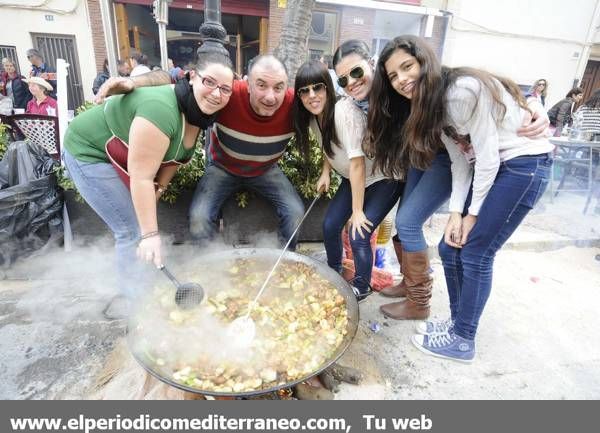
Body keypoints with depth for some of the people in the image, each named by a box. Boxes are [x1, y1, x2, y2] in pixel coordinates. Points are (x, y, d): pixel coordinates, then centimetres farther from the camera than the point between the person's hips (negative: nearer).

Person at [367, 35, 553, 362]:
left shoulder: (461, 90, -22)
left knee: (475, 255, -6)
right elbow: (460, 159, 2)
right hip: (491, 168, 8)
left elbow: (488, 155, -20)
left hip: (525, 164, -8)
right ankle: (458, 323, 25)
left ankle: (462, 341, 12)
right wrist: (456, 212, -6)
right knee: (451, 248, 6)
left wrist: (473, 213, -10)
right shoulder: (429, 105, 4)